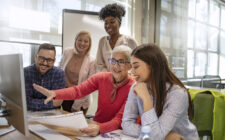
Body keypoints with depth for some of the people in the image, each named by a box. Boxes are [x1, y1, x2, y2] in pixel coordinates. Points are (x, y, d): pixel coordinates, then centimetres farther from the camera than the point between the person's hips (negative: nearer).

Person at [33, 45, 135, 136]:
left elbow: (119, 120, -21)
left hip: (116, 131, -4)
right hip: (96, 125, 4)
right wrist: (54, 93, -34)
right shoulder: (101, 77, -3)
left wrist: (99, 128, -40)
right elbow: (78, 90, -16)